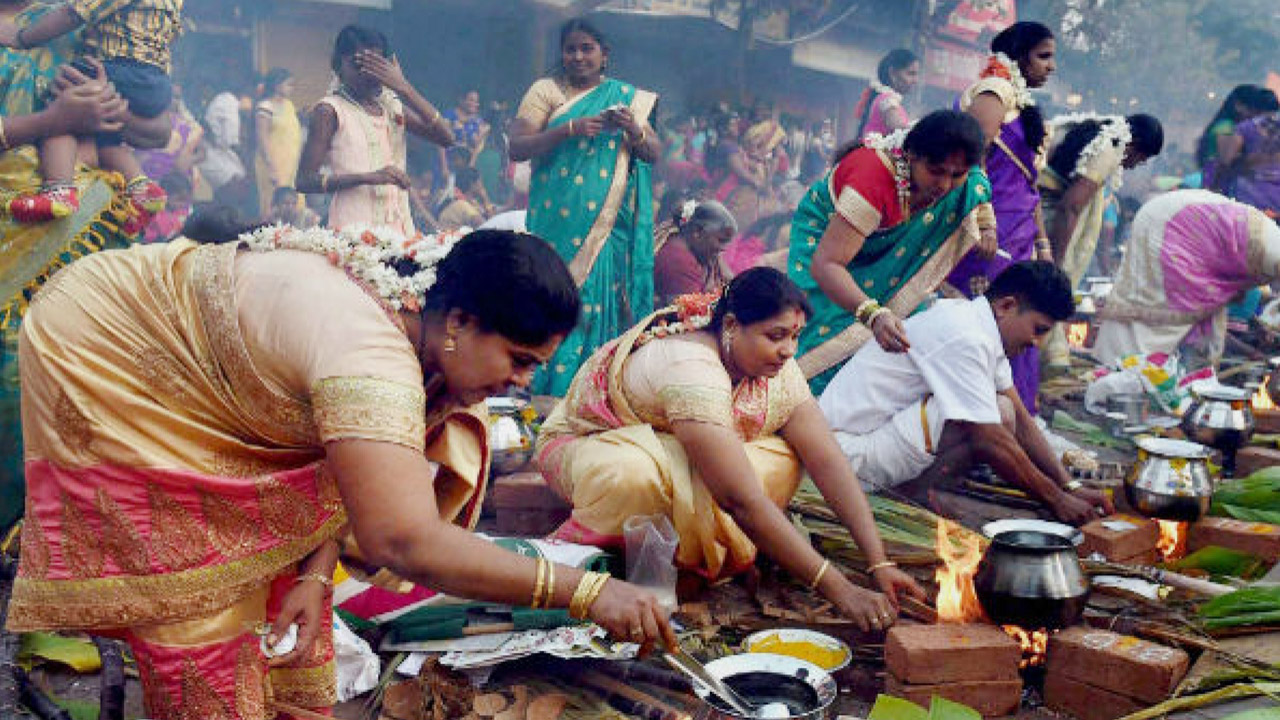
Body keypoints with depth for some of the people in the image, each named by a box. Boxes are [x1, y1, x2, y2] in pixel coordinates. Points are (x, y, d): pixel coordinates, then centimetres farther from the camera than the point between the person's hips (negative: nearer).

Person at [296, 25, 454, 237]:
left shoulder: (393, 104, 13)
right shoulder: (330, 110, -2)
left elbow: (446, 138, -1)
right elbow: (304, 181, -9)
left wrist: (403, 87, -8)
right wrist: (368, 177, -21)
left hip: (399, 225, 5)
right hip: (352, 229, -5)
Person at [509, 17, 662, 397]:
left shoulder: (626, 96, 15)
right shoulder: (546, 90, 7)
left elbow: (655, 154, 12)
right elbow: (517, 148, -4)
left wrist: (634, 130, -9)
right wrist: (571, 128, -15)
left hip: (608, 226, 2)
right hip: (557, 222, -2)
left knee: (598, 305, 0)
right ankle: (547, 400, 0)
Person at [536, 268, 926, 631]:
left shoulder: (777, 368, -13)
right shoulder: (690, 370, -36)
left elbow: (829, 463, -16)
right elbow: (744, 501, -41)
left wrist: (879, 564, -25)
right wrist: (838, 590, -42)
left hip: (670, 451, 7)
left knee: (785, 458, -16)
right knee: (634, 478, -43)